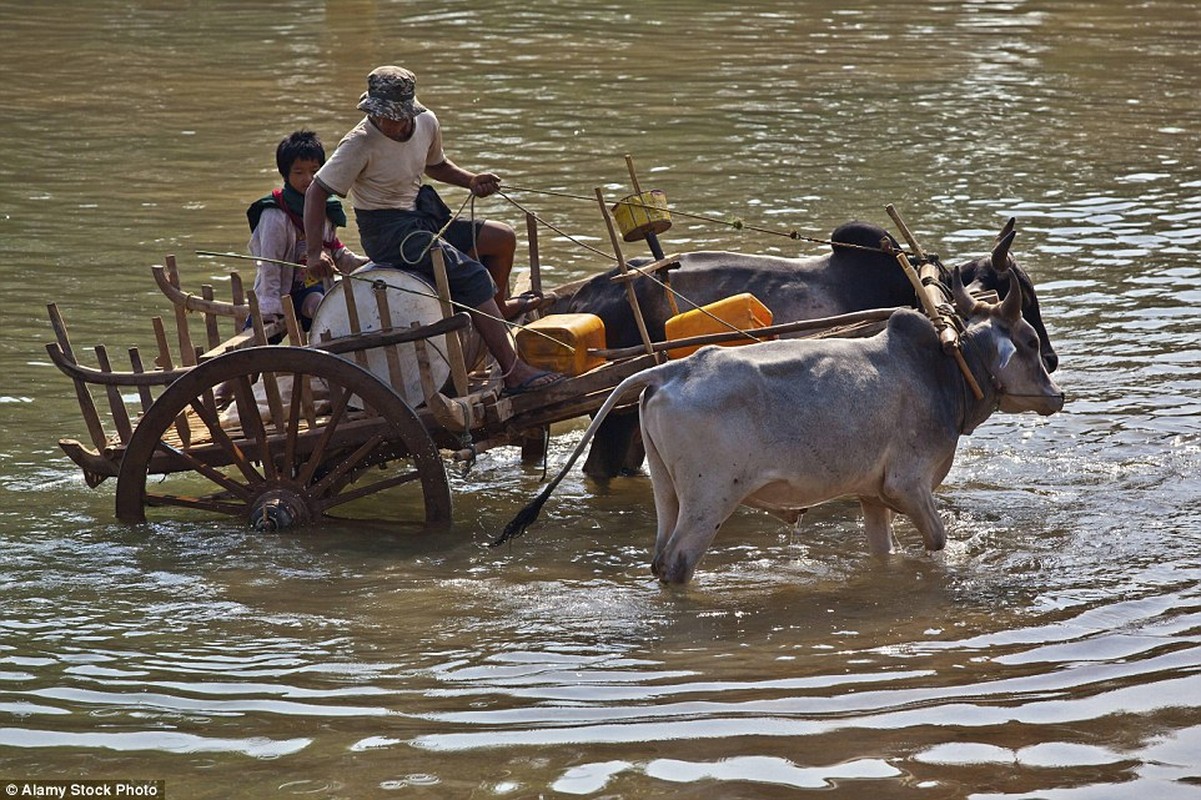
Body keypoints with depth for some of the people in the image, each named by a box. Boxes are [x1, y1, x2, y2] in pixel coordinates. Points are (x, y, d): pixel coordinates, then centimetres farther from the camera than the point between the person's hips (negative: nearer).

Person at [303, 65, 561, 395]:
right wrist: (314, 253, -24)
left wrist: (471, 180, 4)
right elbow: (316, 191, -17)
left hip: (422, 216, 8)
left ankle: (497, 308, 30)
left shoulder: (426, 124, 0)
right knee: (471, 274, -22)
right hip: (386, 230, -8)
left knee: (503, 238, 3)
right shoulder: (360, 144, -20)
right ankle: (514, 372, -26)